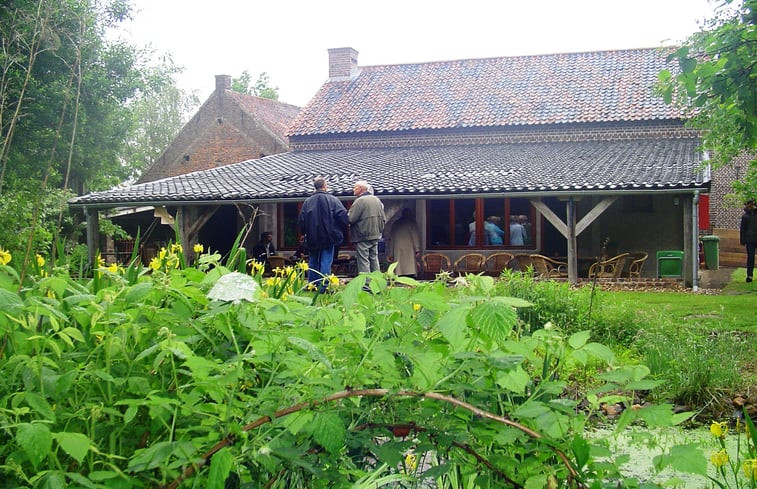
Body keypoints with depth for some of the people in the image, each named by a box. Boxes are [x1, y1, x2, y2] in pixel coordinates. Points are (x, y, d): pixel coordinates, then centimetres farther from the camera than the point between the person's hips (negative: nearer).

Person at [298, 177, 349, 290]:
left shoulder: (307, 202, 1)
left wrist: (305, 233, 18)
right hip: (328, 237, -3)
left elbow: (301, 221, 3)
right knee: (326, 262, 0)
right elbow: (343, 216, -12)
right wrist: (338, 231, 4)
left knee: (313, 263, 14)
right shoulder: (332, 200, -7)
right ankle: (323, 287, -4)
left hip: (312, 238, 3)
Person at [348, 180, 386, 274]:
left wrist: (348, 214, 0)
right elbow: (383, 218, 13)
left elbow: (350, 219, -20)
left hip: (363, 236, -8)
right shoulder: (377, 200, 10)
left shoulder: (360, 201, -16)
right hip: (375, 235, 8)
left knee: (363, 261, -3)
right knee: (374, 259, 14)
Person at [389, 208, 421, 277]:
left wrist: (392, 254, 20)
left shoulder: (395, 224, 18)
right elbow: (415, 237, -3)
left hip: (397, 251, 4)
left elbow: (392, 240, 18)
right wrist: (417, 250, -3)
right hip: (409, 250, -4)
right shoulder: (410, 222, 4)